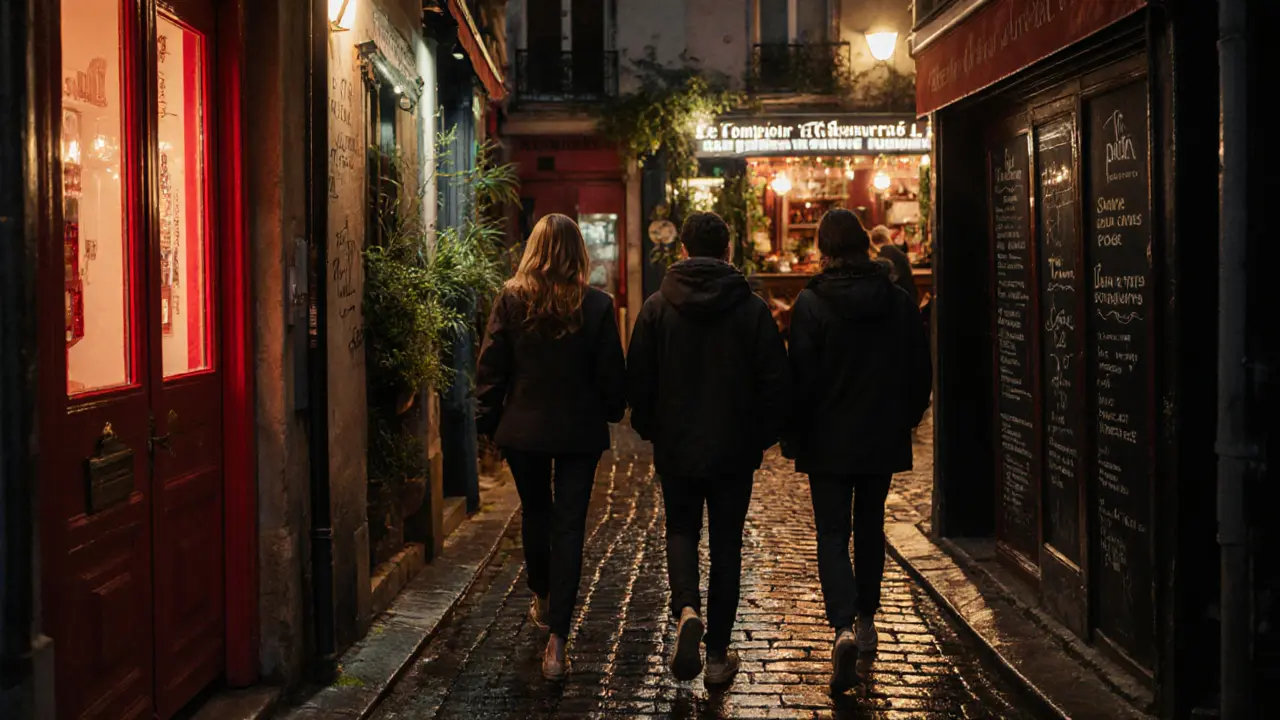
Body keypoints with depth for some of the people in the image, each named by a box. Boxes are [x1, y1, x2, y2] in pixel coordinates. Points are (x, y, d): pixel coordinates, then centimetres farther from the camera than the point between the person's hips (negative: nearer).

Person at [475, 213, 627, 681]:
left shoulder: (511, 299, -9)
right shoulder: (597, 305, -10)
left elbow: (491, 368, -4)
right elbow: (611, 374, -4)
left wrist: (488, 419, 8)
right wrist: (613, 411, 14)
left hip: (523, 430, 1)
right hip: (579, 431, -1)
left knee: (535, 514, 22)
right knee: (569, 527, 1)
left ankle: (543, 601, 42)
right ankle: (556, 642, -4)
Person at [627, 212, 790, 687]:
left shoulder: (657, 307, -5)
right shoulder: (752, 309, -7)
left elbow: (638, 380, -2)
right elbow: (776, 384, -5)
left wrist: (649, 430, 14)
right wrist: (762, 437, 9)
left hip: (676, 448, 0)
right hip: (734, 450, 0)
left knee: (681, 531, 18)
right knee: (726, 545, 10)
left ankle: (686, 610, -10)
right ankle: (717, 654, 15)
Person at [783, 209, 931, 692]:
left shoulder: (811, 303, -12)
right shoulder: (899, 302, 0)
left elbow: (801, 376, -12)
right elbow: (920, 370, 6)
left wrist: (794, 437, -2)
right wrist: (906, 419, 19)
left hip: (829, 439, -4)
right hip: (883, 437, 4)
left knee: (832, 534, 0)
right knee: (870, 527, 18)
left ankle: (843, 628, -18)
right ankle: (866, 620, 29)